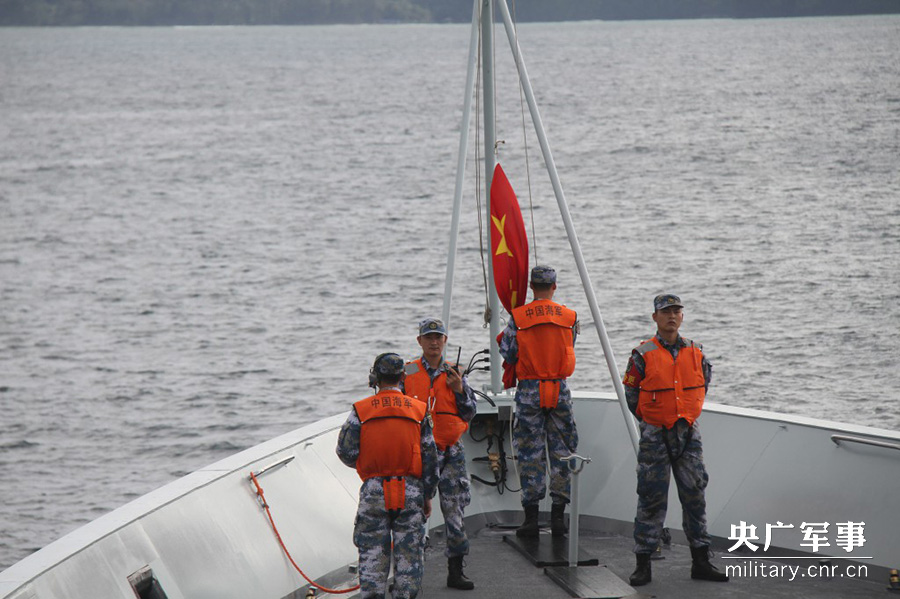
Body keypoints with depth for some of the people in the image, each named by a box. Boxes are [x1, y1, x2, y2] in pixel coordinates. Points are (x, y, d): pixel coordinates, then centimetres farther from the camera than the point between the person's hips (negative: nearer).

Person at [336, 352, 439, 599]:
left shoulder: (361, 410, -1)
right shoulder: (418, 409, 3)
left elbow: (346, 451, -2)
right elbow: (429, 456, 3)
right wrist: (427, 495, 9)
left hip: (373, 491, 0)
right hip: (410, 491, 0)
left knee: (372, 552, 6)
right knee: (409, 552, 6)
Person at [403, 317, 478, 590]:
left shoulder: (455, 373, 8)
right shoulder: (407, 373, 4)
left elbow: (470, 414, 8)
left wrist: (459, 390, -6)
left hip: (451, 453, 2)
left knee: (455, 511, 3)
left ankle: (455, 570, 11)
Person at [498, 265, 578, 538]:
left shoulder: (517, 318, -5)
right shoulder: (570, 317, 0)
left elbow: (507, 354, 0)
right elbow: (569, 349, 10)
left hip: (529, 391, -1)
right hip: (560, 390, 1)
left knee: (530, 452, 4)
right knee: (561, 451, 9)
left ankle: (531, 518, 3)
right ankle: (558, 515, 9)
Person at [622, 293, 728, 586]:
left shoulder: (695, 353, 5)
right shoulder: (643, 355, -7)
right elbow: (630, 395, -1)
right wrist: (651, 418, 6)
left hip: (688, 433, 4)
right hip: (655, 436, -4)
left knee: (695, 496, 6)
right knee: (651, 498, -1)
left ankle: (701, 562, 13)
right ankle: (643, 564, 6)